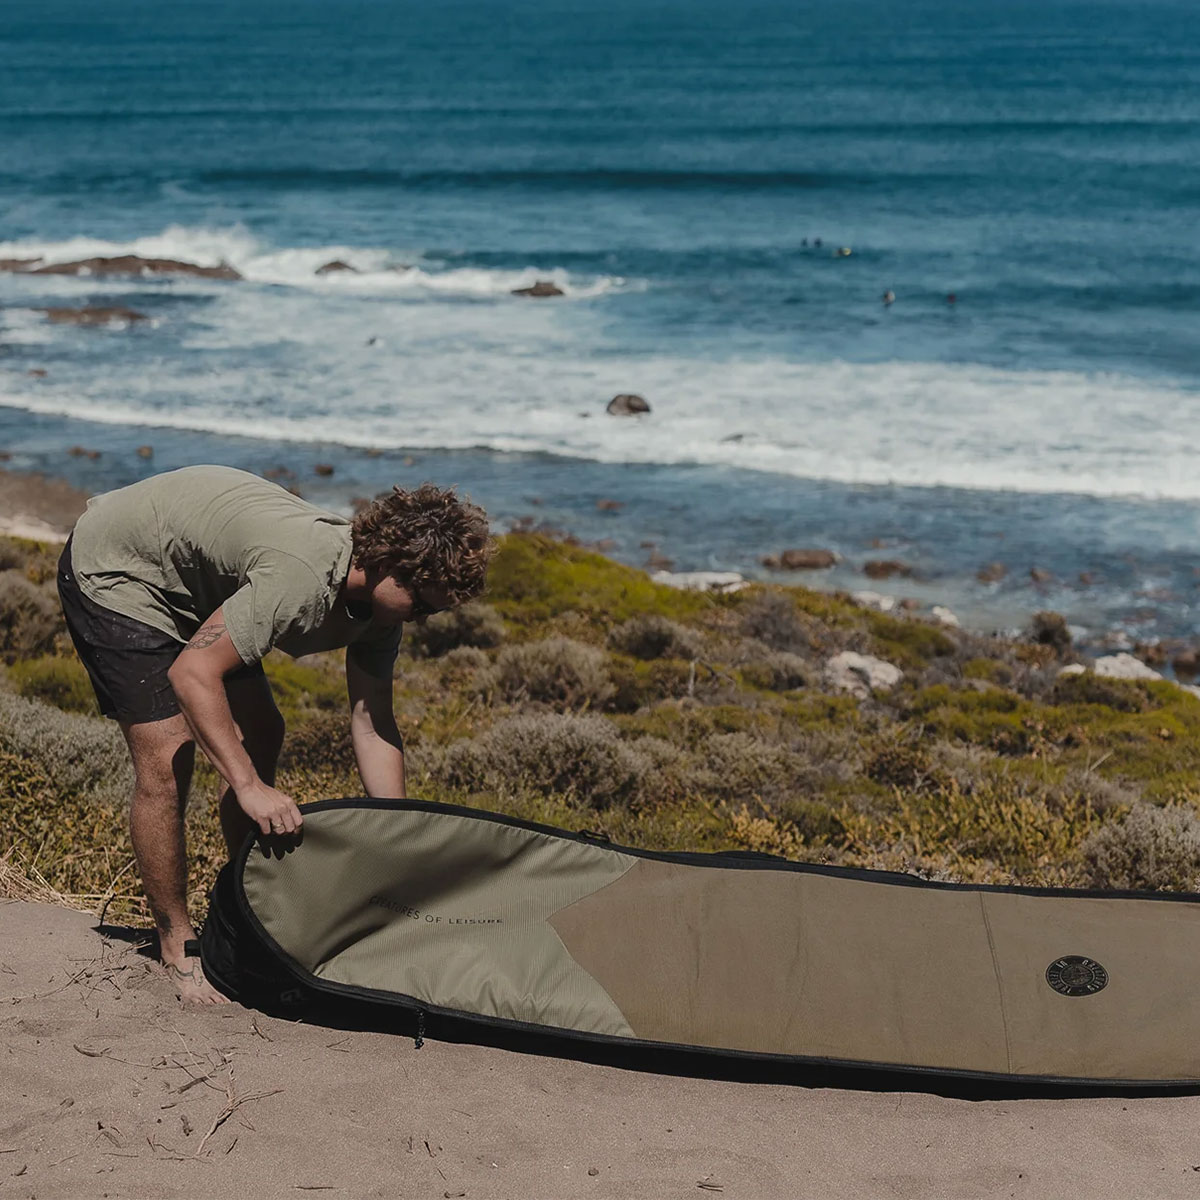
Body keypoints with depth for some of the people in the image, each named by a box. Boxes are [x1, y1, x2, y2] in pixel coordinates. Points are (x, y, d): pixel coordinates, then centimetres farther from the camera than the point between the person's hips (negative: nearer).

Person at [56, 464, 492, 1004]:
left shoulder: (378, 595, -11)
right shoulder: (305, 579, -38)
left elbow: (373, 724, -9)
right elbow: (191, 672, -37)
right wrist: (249, 786, -41)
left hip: (194, 587, 9)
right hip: (113, 570, -9)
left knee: (259, 738, 8)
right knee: (168, 757, -15)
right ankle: (176, 948, -1)